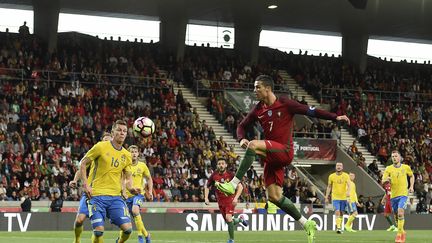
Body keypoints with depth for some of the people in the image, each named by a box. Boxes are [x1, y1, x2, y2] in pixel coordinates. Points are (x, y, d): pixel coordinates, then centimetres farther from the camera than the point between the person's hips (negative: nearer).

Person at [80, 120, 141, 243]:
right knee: (98, 230, -13)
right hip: (97, 195, -4)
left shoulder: (127, 155, 10)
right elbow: (83, 163, 2)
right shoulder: (101, 147, -4)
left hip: (116, 196, 4)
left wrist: (131, 189, -3)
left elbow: (128, 178, 19)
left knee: (127, 228, -9)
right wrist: (85, 184, -7)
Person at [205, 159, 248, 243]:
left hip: (230, 199, -4)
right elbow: (207, 186, 14)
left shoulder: (230, 175, -9)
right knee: (228, 222, 6)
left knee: (228, 218, -24)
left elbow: (240, 187, -7)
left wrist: (236, 198, -19)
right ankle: (240, 220, 40)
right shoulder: (214, 176, 0)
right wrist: (206, 198, 2)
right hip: (220, 201, 4)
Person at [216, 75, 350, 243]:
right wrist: (241, 139, -3)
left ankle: (233, 184, -28)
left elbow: (310, 111, -4)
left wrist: (335, 117, -10)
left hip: (284, 151, -7)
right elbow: (242, 126, 20)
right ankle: (306, 224, 13)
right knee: (274, 197, 1)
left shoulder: (284, 103, -5)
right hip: (271, 156, 7)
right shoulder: (258, 110, 11)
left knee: (254, 145, -29)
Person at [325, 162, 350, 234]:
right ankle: (338, 228, -21)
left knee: (341, 213, 9)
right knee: (337, 212, -15)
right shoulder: (331, 176, 2)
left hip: (344, 197, 1)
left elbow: (349, 185, -12)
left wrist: (348, 193, -32)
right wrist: (327, 197, 8)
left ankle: (340, 226, 25)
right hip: (335, 197, -1)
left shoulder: (346, 176, -1)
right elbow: (329, 187, 11)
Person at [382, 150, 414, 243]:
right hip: (393, 195, 2)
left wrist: (411, 186, 9)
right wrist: (386, 180, -28)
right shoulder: (388, 169, 1)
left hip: (403, 194, -2)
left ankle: (399, 234, -16)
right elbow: (383, 181, -5)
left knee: (400, 213, -20)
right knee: (396, 216, 9)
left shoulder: (406, 167, 2)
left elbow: (411, 176, 21)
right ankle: (403, 232, 31)